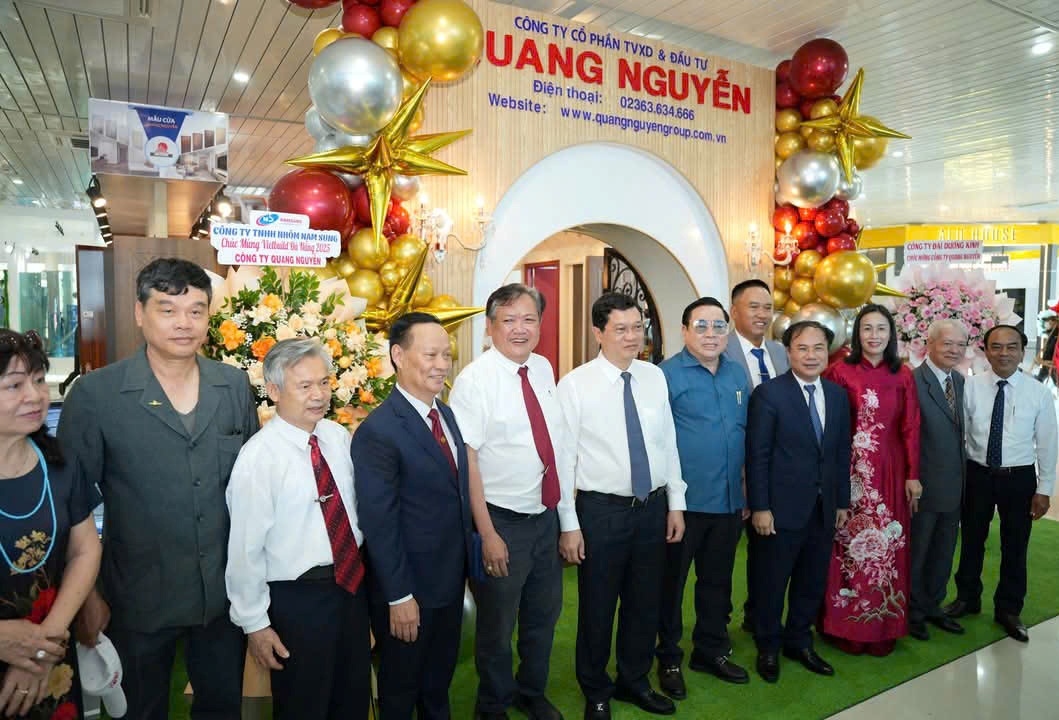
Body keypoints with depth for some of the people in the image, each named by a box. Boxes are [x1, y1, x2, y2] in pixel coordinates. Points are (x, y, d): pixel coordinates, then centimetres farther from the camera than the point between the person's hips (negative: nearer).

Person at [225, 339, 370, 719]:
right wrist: (255, 624, -11)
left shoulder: (339, 436, -1)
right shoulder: (258, 457, -20)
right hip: (298, 598, -5)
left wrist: (361, 571, 13)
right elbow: (246, 549, -16)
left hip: (353, 584, 6)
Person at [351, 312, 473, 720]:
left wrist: (466, 560, 8)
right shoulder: (378, 432, -23)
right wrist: (399, 597, -18)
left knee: (440, 680, 27)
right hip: (409, 587, -7)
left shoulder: (447, 415, 2)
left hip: (451, 579, 7)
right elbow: (378, 524, -22)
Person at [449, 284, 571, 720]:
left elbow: (556, 447, 6)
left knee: (544, 617, 23)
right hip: (503, 521, -6)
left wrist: (568, 520, 7)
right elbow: (467, 461, -17)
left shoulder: (543, 370, 3)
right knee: (497, 627, 14)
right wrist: (487, 534, -19)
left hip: (548, 517, 6)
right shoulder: (474, 381, -15)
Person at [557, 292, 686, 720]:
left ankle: (634, 681, 43)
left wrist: (675, 504, 7)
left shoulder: (655, 377, 3)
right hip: (602, 510, -4)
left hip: (653, 508, 5)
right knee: (597, 607, 12)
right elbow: (564, 457, -10)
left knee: (646, 604, 19)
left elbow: (668, 443, 8)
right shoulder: (574, 385, -12)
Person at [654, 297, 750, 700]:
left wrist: (747, 493, 15)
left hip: (728, 502, 6)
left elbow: (746, 436, 15)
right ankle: (668, 659, 26)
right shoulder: (666, 375, -11)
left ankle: (711, 651, 36)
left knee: (718, 581, 18)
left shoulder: (737, 376, 9)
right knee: (671, 583, 9)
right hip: (682, 501, -6)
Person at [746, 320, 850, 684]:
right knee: (772, 583, 9)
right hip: (783, 507, -5)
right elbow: (757, 455, -12)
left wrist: (842, 502, 10)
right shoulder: (769, 393, -11)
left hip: (824, 508, 5)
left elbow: (842, 453, 11)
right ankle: (768, 648, 28)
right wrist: (760, 507, -14)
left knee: (812, 583, 16)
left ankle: (799, 641, 36)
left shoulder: (838, 395, 7)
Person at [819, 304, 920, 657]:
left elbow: (910, 428, 4)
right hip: (850, 472, -2)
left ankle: (883, 626, 25)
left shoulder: (903, 376, 5)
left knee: (887, 547, 9)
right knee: (849, 544, 5)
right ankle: (846, 625, 20)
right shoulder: (840, 371, -3)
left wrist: (912, 475, 0)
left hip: (890, 473, 2)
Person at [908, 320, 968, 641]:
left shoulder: (959, 381, 6)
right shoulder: (913, 382, -19)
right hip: (924, 487, -7)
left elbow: (958, 431, 12)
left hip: (954, 487, 8)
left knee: (943, 552, 20)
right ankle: (913, 612, 28)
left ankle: (932, 606, 38)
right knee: (915, 553, 10)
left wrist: (963, 475, 9)